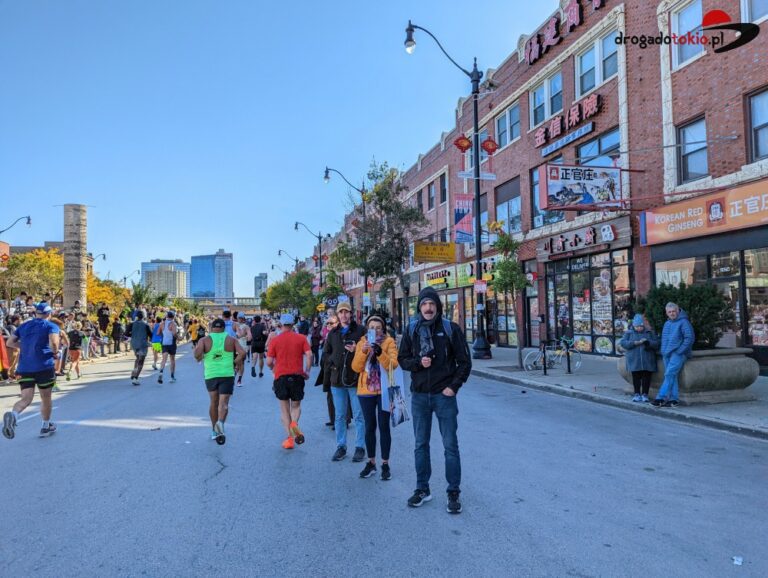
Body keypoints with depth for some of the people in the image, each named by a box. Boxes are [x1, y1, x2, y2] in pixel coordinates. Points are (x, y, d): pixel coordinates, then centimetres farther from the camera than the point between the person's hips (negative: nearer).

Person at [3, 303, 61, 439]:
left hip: (24, 367, 4)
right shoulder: (51, 326, -1)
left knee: (26, 399, 0)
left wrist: (25, 346, 21)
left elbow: (10, 342, 12)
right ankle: (46, 427, 25)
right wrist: (55, 353, 0)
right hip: (44, 366, -4)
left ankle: (13, 414, -32)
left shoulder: (23, 326, 15)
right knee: (46, 398, 13)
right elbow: (53, 342, -19)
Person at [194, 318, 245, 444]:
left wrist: (199, 358, 8)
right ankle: (220, 422, -30)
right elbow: (242, 353, -7)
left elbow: (197, 354, -13)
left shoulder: (204, 340, 2)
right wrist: (236, 363, 9)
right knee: (223, 403, -4)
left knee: (214, 402, 16)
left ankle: (214, 431, 23)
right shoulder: (231, 339, 4)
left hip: (211, 375, 1)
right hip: (227, 374, -1)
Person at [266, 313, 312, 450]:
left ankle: (290, 438, 5)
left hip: (281, 376, 0)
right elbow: (309, 355, -8)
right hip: (297, 376, 1)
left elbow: (269, 362, -1)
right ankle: (294, 423, -16)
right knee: (296, 405, 15)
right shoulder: (301, 338, 3)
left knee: (284, 408, 10)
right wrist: (307, 371, 4)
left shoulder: (275, 340, 1)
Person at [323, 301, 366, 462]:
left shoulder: (360, 331, -3)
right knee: (339, 416, 12)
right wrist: (332, 362, -2)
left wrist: (356, 350, -21)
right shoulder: (333, 334, 10)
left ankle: (359, 447, 13)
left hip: (355, 378, -4)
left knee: (359, 415, 3)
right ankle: (341, 446, 21)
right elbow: (326, 353, 16)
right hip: (337, 379, 4)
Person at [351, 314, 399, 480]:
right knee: (369, 427, 8)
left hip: (384, 390, -2)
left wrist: (380, 352, -28)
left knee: (384, 426, 2)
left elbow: (393, 365, -15)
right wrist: (363, 351, -19)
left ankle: (385, 464, 12)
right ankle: (371, 462, 20)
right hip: (366, 390, 3)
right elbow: (356, 367, -4)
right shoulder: (362, 343, 6)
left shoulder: (389, 342, -2)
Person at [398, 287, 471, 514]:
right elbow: (402, 359, 7)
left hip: (444, 395, -2)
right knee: (421, 444, 12)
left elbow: (464, 361, -1)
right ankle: (422, 489, 26)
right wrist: (418, 362, -13)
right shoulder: (412, 329, 3)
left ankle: (454, 493, 16)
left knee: (450, 445, 4)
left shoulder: (451, 329, -4)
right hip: (419, 395, 3)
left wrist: (454, 386, -9)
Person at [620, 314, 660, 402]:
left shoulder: (650, 333, 9)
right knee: (636, 377, 3)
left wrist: (648, 342, -19)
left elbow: (657, 343, 1)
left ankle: (645, 394, 11)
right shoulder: (629, 333, 6)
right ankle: (637, 394, 13)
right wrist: (635, 343, -18)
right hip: (634, 360, 0)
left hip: (647, 361, 1)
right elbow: (622, 343, -6)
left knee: (646, 378, 1)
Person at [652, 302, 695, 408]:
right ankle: (673, 399, 6)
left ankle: (660, 398, -18)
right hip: (667, 354, 8)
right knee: (672, 376, 5)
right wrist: (663, 351, 15)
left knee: (669, 374, -15)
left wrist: (679, 351, -15)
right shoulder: (667, 323, 19)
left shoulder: (683, 322, -7)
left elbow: (690, 338, -13)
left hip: (678, 354, -8)